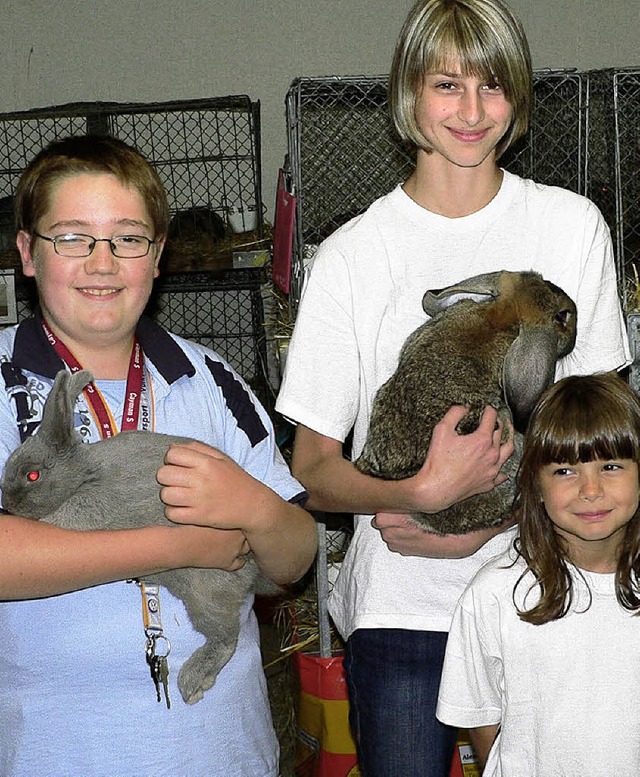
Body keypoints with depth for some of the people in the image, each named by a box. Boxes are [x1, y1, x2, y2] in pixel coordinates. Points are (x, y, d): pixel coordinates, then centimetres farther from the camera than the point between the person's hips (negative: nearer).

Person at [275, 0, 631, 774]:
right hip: (400, 606, -1)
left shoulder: (573, 226, 0)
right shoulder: (351, 255, -4)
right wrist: (422, 492, -23)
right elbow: (313, 471, -3)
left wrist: (484, 526, -13)